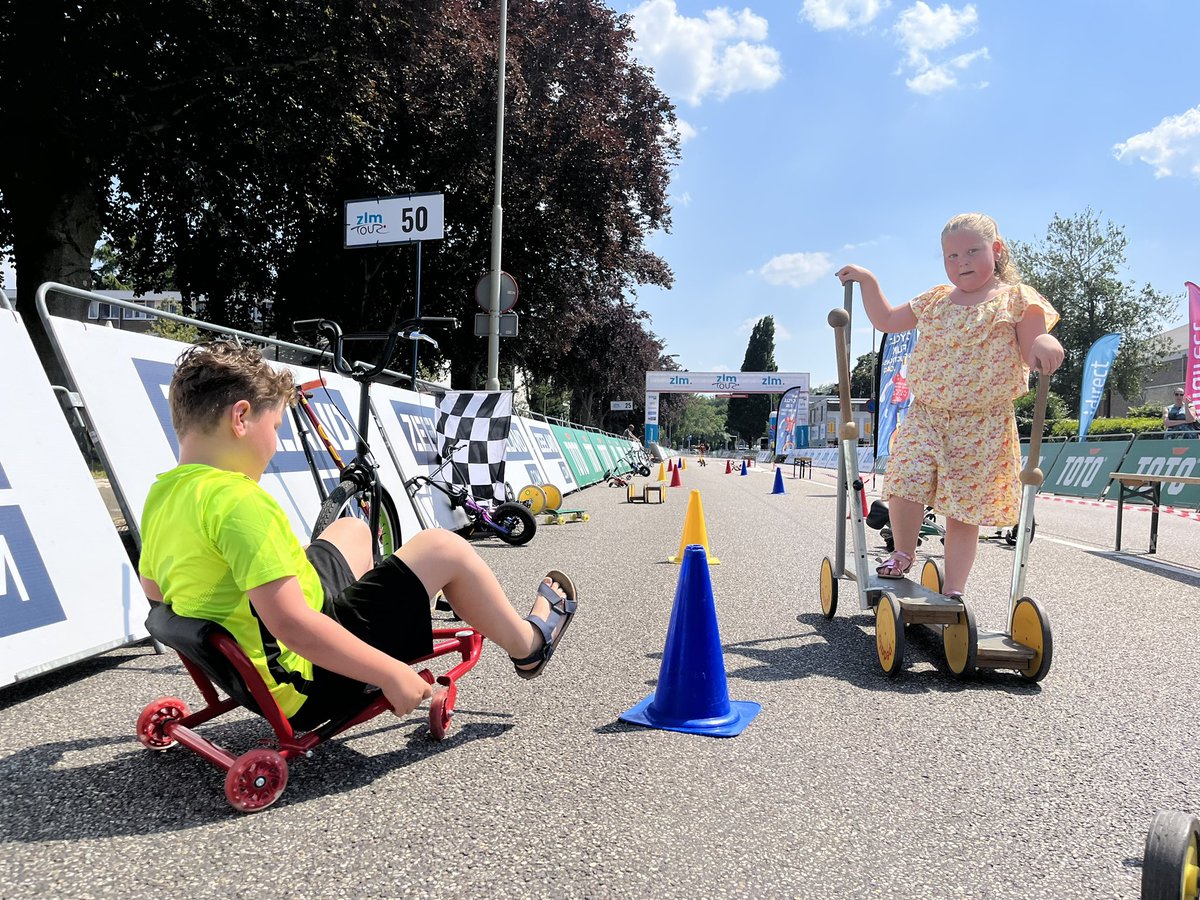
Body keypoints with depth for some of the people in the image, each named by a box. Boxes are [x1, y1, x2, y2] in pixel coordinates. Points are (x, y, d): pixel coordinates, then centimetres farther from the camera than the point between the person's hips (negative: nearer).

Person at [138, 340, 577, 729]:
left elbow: (153, 589, 16)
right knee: (442, 548, -1)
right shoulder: (237, 500, -29)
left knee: (353, 529, 25)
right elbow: (293, 626, -33)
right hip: (311, 685, -9)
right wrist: (391, 675, -24)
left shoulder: (159, 497, 0)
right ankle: (528, 643, 21)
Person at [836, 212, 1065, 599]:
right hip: (926, 414, 3)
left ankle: (952, 591, 14)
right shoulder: (936, 299, 13)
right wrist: (867, 282, 13)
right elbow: (885, 320, 22)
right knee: (905, 483, -16)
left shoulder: (1016, 298, 0)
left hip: (983, 424, -3)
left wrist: (1044, 344, -29)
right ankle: (902, 554, 11)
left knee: (964, 509, 1)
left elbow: (1030, 357, -6)